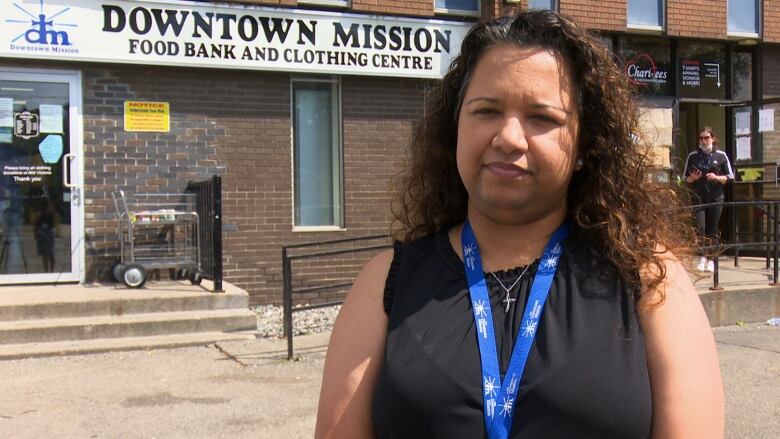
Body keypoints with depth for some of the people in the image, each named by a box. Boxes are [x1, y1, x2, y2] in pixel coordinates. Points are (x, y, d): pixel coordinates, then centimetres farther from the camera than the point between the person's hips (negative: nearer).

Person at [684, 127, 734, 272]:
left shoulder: (721, 156, 4)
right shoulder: (692, 156, 6)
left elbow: (729, 177, 6)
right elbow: (686, 178, 11)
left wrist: (717, 177, -13)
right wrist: (693, 178, -11)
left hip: (716, 197, 0)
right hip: (698, 198, 0)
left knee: (712, 230, 3)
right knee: (700, 227, -13)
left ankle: (711, 260, 13)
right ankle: (702, 257, 2)